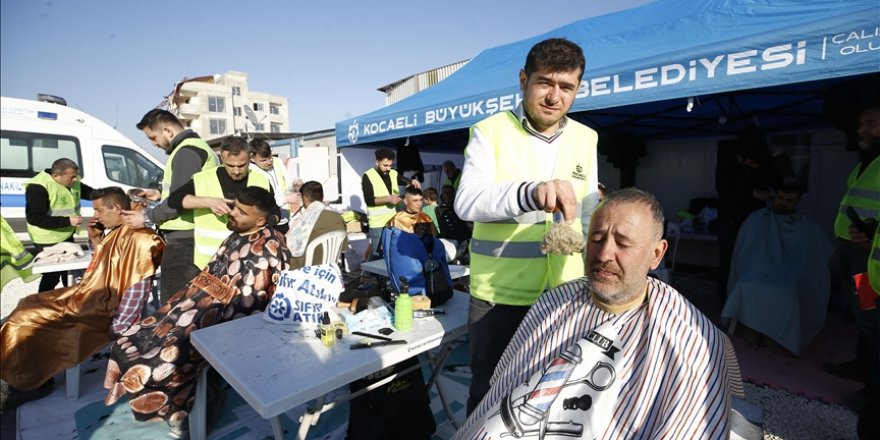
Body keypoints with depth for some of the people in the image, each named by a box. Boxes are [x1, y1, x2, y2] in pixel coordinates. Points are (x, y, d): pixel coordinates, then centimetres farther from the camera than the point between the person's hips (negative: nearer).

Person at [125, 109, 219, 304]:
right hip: (191, 235, 10)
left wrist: (147, 218, -5)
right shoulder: (197, 146, 21)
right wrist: (161, 195, 26)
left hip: (184, 237, -10)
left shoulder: (186, 151, -13)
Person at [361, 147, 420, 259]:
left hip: (394, 221, 5)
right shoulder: (368, 176, -7)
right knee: (377, 254, 1)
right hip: (378, 223, -5)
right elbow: (369, 200, -14)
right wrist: (388, 199, -21)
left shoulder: (393, 174, 10)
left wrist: (413, 182, -22)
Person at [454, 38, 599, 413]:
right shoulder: (490, 132, -7)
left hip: (566, 296, 4)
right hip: (499, 296, -3)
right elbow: (467, 202, -23)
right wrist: (531, 192, -40)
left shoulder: (586, 138, 7)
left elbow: (590, 214, 14)